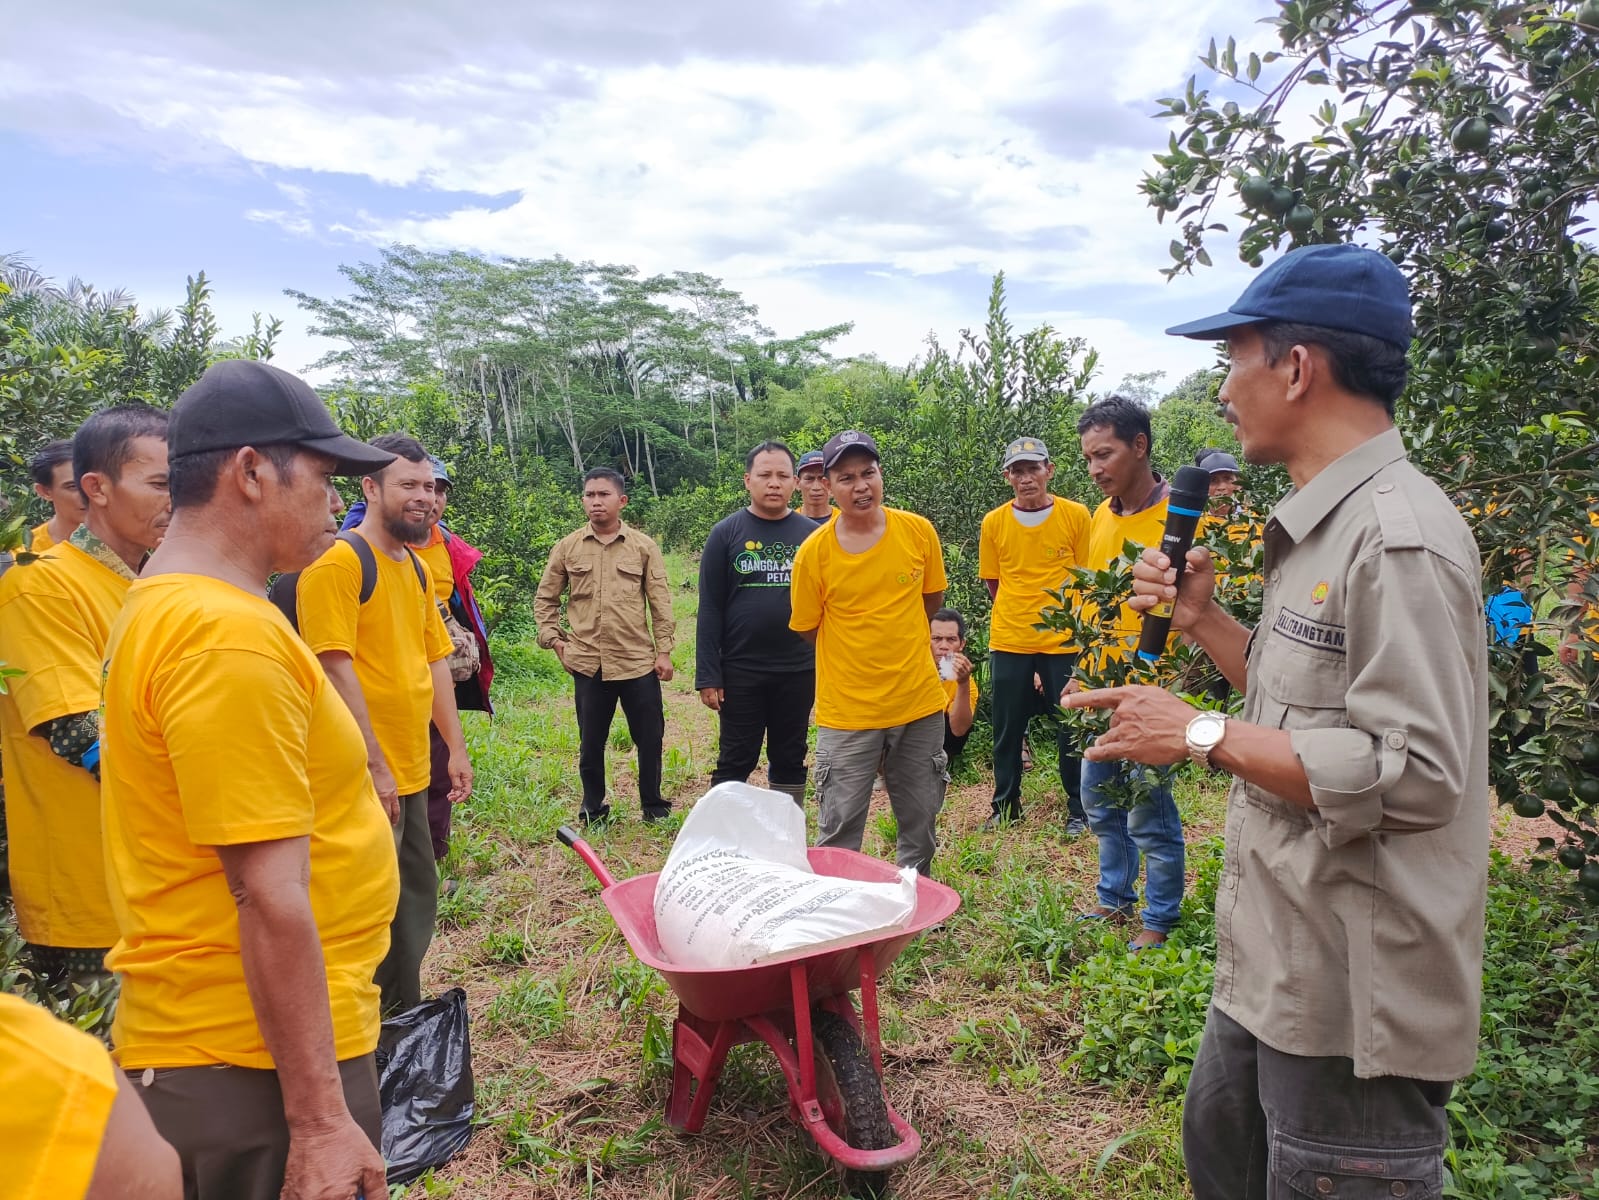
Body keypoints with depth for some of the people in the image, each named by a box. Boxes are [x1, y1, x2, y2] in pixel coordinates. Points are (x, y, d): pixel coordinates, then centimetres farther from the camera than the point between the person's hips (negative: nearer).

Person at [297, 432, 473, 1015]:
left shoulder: (417, 567, 13)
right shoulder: (338, 561, -13)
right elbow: (337, 669, -20)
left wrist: (455, 748, 15)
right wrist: (376, 768, -20)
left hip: (411, 773, 9)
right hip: (367, 779, -9)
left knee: (415, 906, 19)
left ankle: (405, 1023, 36)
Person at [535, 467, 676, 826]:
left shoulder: (643, 546, 1)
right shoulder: (567, 547, 4)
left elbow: (660, 602, 2)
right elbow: (545, 599, 12)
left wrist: (664, 651, -2)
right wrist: (554, 639, 2)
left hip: (639, 661, -1)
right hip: (587, 663, 1)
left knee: (650, 739, 7)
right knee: (591, 742, 11)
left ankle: (653, 806, 24)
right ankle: (592, 809, 28)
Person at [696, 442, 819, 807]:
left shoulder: (812, 534, 3)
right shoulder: (726, 533, -2)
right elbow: (710, 609, -3)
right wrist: (707, 675, -8)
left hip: (798, 671, 2)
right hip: (741, 671, -2)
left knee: (790, 762, 13)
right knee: (735, 763, 8)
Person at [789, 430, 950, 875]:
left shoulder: (919, 531, -5)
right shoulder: (814, 552, -11)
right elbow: (807, 628, 2)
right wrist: (858, 654, 8)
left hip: (920, 703, 3)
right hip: (847, 712, -2)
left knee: (921, 824, 17)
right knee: (839, 831, 3)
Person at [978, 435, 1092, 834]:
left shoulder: (1076, 515, -4)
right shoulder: (994, 522, 0)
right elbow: (992, 582, 9)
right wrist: (1018, 618, 1)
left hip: (1064, 640, -1)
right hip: (1008, 641, 2)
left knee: (1072, 728, 6)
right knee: (1007, 729, 10)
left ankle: (1079, 809, 22)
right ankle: (1005, 807, 26)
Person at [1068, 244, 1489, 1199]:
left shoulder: (1399, 534, -21)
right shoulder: (1323, 527, 10)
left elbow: (1415, 772, -28)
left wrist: (1204, 736, -23)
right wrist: (1203, 619, 7)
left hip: (1356, 1001, -9)